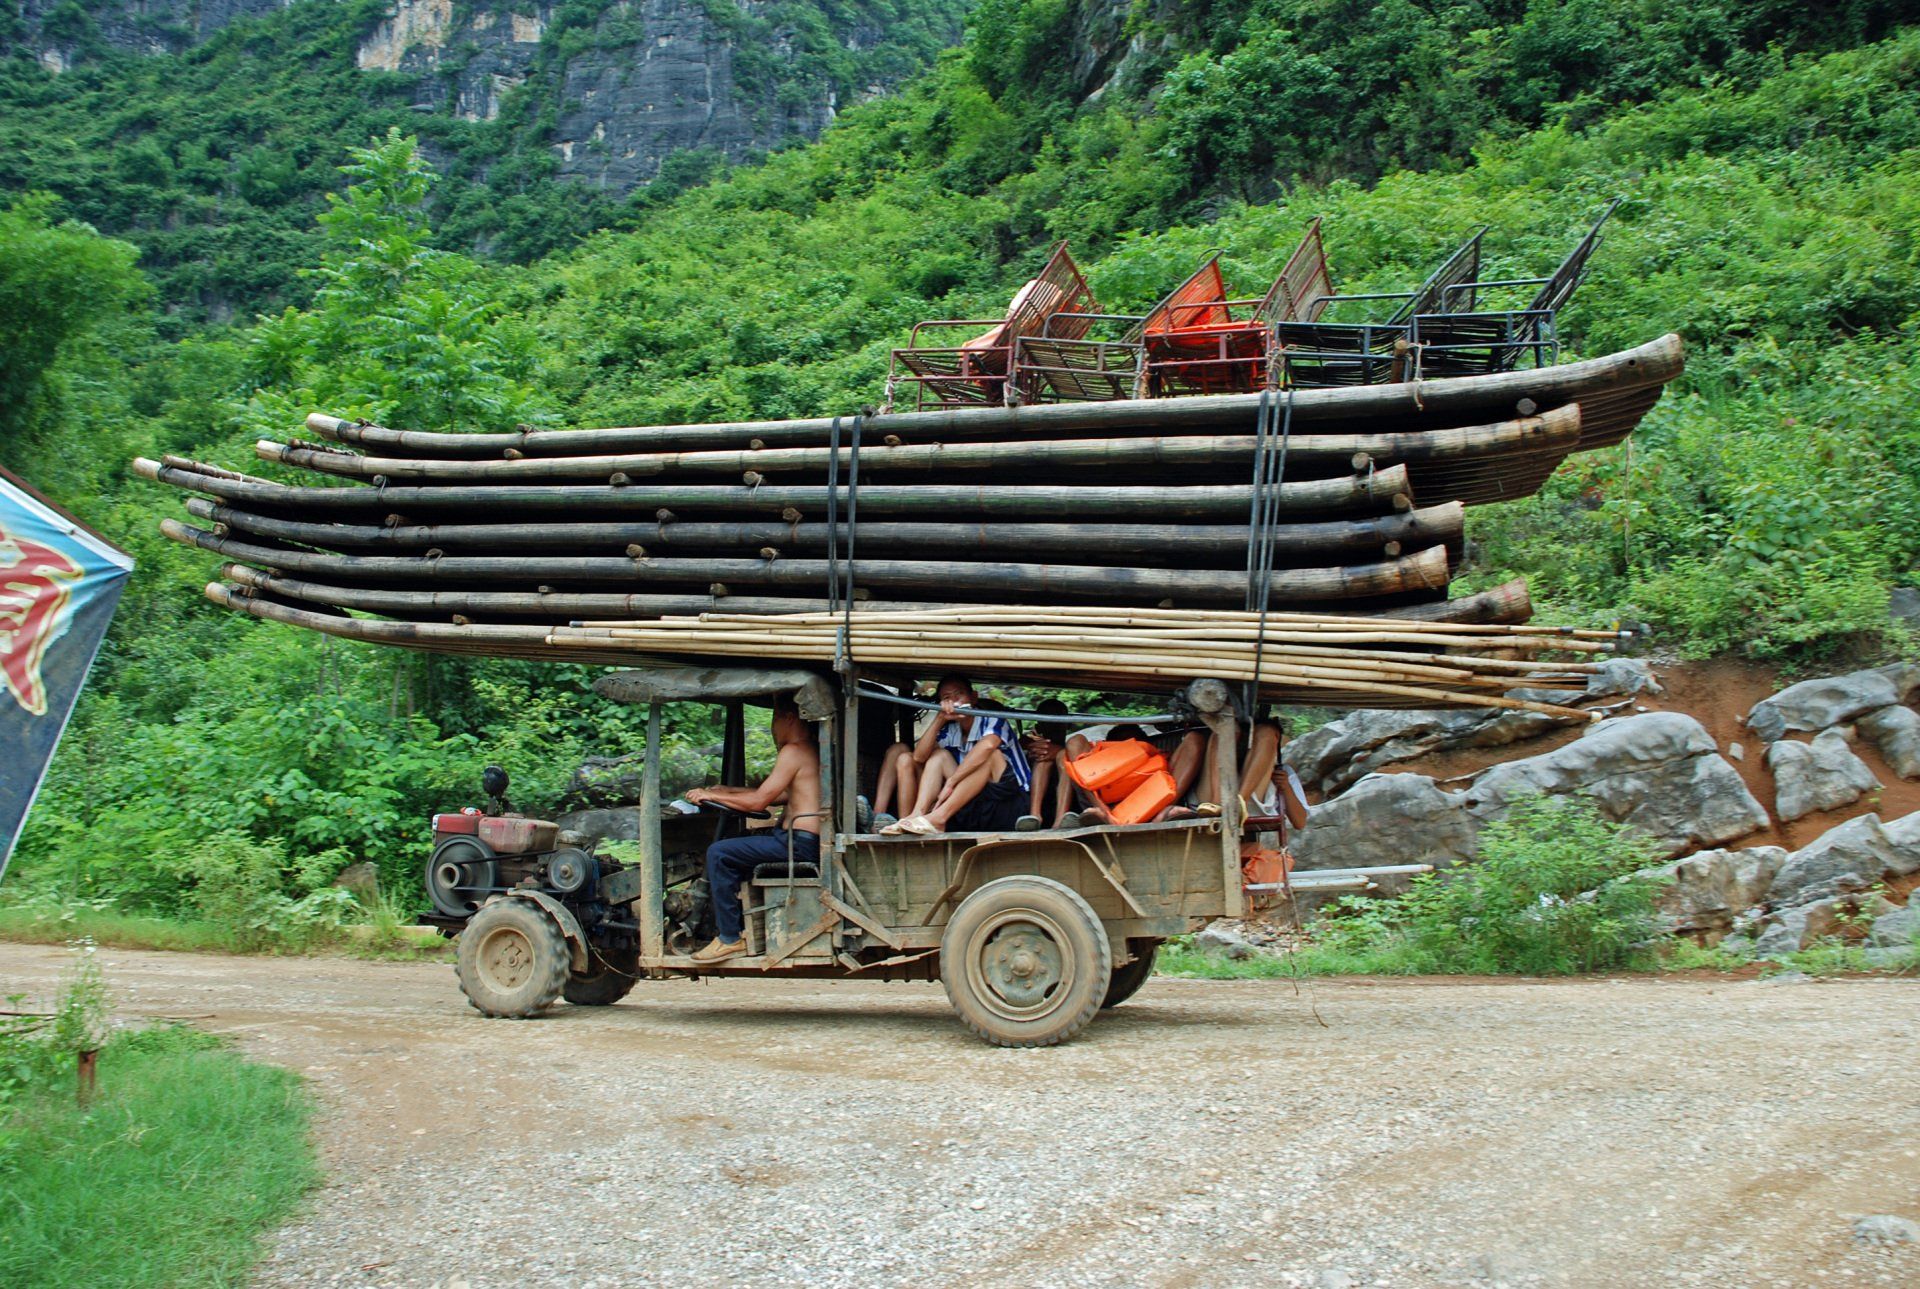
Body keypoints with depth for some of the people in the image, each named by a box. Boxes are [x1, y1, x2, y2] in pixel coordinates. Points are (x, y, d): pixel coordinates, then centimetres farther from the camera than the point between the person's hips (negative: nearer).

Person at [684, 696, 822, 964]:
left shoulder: (793, 751, -12)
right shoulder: (812, 750, 19)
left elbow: (758, 801, -13)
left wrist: (711, 796, -2)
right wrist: (727, 791, 22)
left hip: (799, 842, -11)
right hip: (809, 840, 11)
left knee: (718, 853, -12)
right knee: (737, 847, 26)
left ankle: (730, 938, -10)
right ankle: (741, 926, 20)